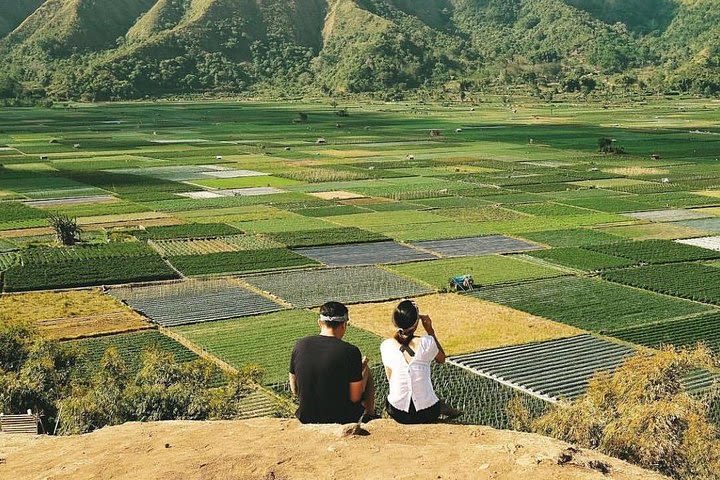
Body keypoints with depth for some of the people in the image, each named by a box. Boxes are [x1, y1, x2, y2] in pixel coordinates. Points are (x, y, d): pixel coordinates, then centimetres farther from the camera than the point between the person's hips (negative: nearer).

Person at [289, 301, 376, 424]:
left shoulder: (300, 345, -7)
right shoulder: (350, 352, -19)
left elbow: (295, 391, 3)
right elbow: (355, 398, -13)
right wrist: (363, 369, 5)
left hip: (307, 418, 4)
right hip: (342, 420, -4)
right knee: (367, 373, 20)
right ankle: (369, 416, 40)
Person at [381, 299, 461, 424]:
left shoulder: (386, 346, -9)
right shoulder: (426, 343, -14)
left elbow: (391, 378, 3)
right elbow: (441, 359, 9)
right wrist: (430, 331, 8)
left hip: (397, 414, 1)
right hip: (427, 415, -1)